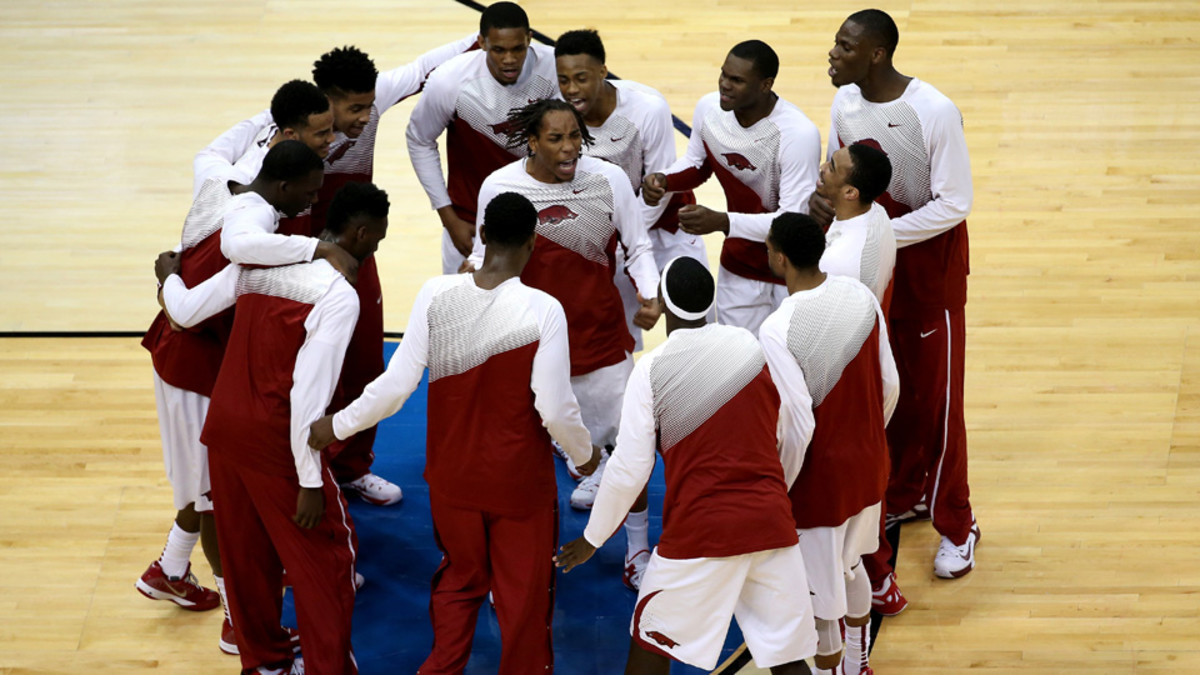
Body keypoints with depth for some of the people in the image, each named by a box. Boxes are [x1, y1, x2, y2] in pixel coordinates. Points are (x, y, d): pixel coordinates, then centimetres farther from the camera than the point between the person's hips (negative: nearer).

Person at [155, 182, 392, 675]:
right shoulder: (339, 295, -19)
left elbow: (185, 311, 8)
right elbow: (308, 395, -23)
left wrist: (169, 277, 30)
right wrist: (311, 483, -18)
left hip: (223, 427, 7)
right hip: (275, 442, -7)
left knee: (247, 552, 21)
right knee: (327, 557, 8)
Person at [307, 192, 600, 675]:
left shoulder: (436, 294, -13)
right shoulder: (543, 310, -21)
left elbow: (397, 384, -13)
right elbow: (555, 409, -19)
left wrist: (338, 425, 2)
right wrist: (584, 454, 1)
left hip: (452, 476, 3)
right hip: (519, 482, -3)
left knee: (458, 578, 26)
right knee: (524, 595, 16)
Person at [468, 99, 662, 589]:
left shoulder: (609, 179, -8)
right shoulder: (499, 187, -9)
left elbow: (637, 247, 2)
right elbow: (485, 259, 4)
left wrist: (649, 296, -14)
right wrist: (474, 274, -18)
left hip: (602, 335, 1)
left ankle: (637, 552, 28)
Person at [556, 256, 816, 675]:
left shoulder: (651, 370, -8)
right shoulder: (758, 348, 3)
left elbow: (630, 468, -7)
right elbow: (795, 440, 11)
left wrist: (593, 538, 7)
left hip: (700, 531, -3)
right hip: (771, 522, 3)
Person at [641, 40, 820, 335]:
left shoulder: (798, 134, -30)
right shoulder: (709, 108, -11)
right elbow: (696, 164, 9)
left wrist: (722, 222, -40)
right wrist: (664, 181, -13)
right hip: (740, 263, 5)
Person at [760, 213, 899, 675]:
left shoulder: (777, 330, -27)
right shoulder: (862, 298, -6)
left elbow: (797, 421, -25)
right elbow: (890, 385, 2)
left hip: (819, 477, -7)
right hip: (868, 464, 8)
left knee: (821, 595, 11)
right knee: (851, 567, 29)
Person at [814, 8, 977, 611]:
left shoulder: (934, 112, -26)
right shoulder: (844, 102, -6)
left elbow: (954, 204, -22)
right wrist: (824, 199, -15)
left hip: (929, 265, -6)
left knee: (935, 398, 2)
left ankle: (955, 524, 17)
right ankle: (903, 496, 34)